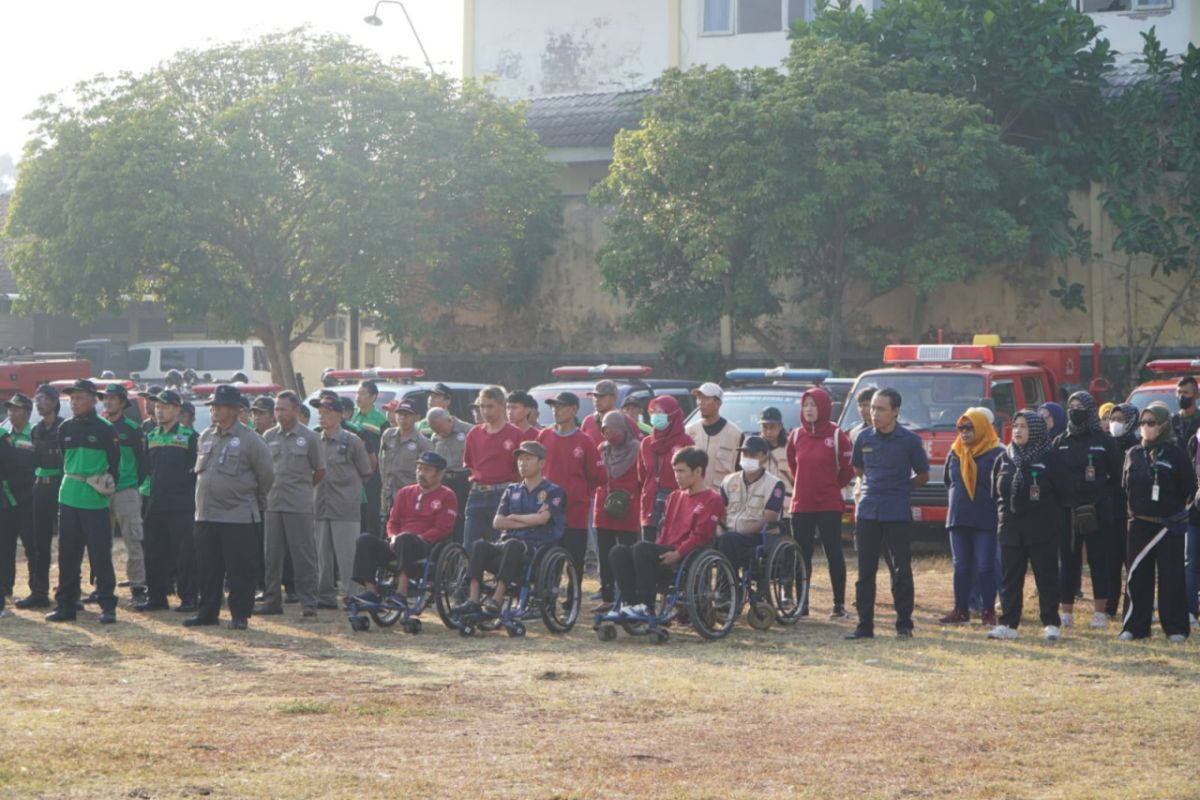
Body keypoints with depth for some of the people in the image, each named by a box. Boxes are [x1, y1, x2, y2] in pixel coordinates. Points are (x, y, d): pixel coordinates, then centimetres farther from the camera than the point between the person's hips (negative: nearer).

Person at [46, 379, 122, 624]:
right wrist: (71, 481, 13)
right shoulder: (65, 429, 10)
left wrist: (107, 486, -6)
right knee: (67, 555, 8)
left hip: (95, 501, -5)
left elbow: (115, 464, -2)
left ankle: (107, 606, 2)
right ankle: (65, 604, 15)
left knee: (100, 555, -3)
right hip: (68, 500, 5)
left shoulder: (105, 429, -5)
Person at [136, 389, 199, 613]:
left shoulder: (189, 437, -3)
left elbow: (198, 470, -4)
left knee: (184, 553, -4)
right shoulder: (151, 437, 15)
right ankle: (156, 596, 14)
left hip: (181, 507, -6)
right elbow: (145, 469, 19)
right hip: (155, 506, 6)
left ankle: (188, 598, 2)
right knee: (154, 553, 7)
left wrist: (193, 499, -8)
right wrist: (146, 498, 12)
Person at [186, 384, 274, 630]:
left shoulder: (249, 440, -7)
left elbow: (267, 474, -1)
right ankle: (207, 611, 19)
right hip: (205, 515, 6)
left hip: (238, 516, -6)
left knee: (239, 569, -3)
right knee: (206, 568, 10)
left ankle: (240, 615, 4)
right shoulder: (205, 438, 12)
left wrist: (255, 502, 7)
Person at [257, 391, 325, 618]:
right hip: (272, 503, 4)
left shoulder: (308, 438, -1)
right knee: (271, 554, 8)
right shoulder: (269, 437, 9)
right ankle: (271, 600, 15)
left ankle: (308, 602, 0)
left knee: (304, 555, -3)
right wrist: (268, 489, 9)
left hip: (299, 506, -4)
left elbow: (320, 471, 7)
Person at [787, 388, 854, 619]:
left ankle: (839, 604, 3)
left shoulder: (837, 436, -6)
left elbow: (848, 469, 1)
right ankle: (801, 604, 13)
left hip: (829, 505, -4)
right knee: (802, 555, 6)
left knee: (833, 553, -1)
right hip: (801, 504, 4)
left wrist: (833, 486, 9)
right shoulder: (796, 436, 7)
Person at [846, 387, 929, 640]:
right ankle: (865, 625, 10)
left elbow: (922, 476, 6)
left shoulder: (909, 440, -4)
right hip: (867, 512, 3)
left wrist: (899, 488, 6)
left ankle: (904, 625, 7)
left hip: (898, 514, -3)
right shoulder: (864, 438, 4)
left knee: (901, 570, 0)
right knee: (865, 571, 5)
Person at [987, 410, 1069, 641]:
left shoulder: (1050, 458, -4)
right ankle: (1008, 624, 8)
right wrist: (1004, 513, 11)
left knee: (1046, 576, 0)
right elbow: (996, 492, 18)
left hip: (1042, 529, -5)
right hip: (1010, 528, 5)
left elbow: (1063, 492, -2)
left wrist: (1048, 514, 1)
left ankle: (1051, 624, 6)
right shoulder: (1004, 459, 11)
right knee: (1010, 578, 5)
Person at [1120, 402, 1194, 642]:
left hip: (1169, 523, -4)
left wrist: (1174, 508, 1)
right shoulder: (1134, 454, 8)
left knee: (1171, 576, -2)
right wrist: (1137, 506, 8)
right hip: (1140, 523, 4)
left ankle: (1175, 628, 4)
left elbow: (1189, 488, 0)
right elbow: (1126, 486, 16)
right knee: (1138, 576, 4)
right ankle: (1135, 626, 9)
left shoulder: (1176, 454, -4)